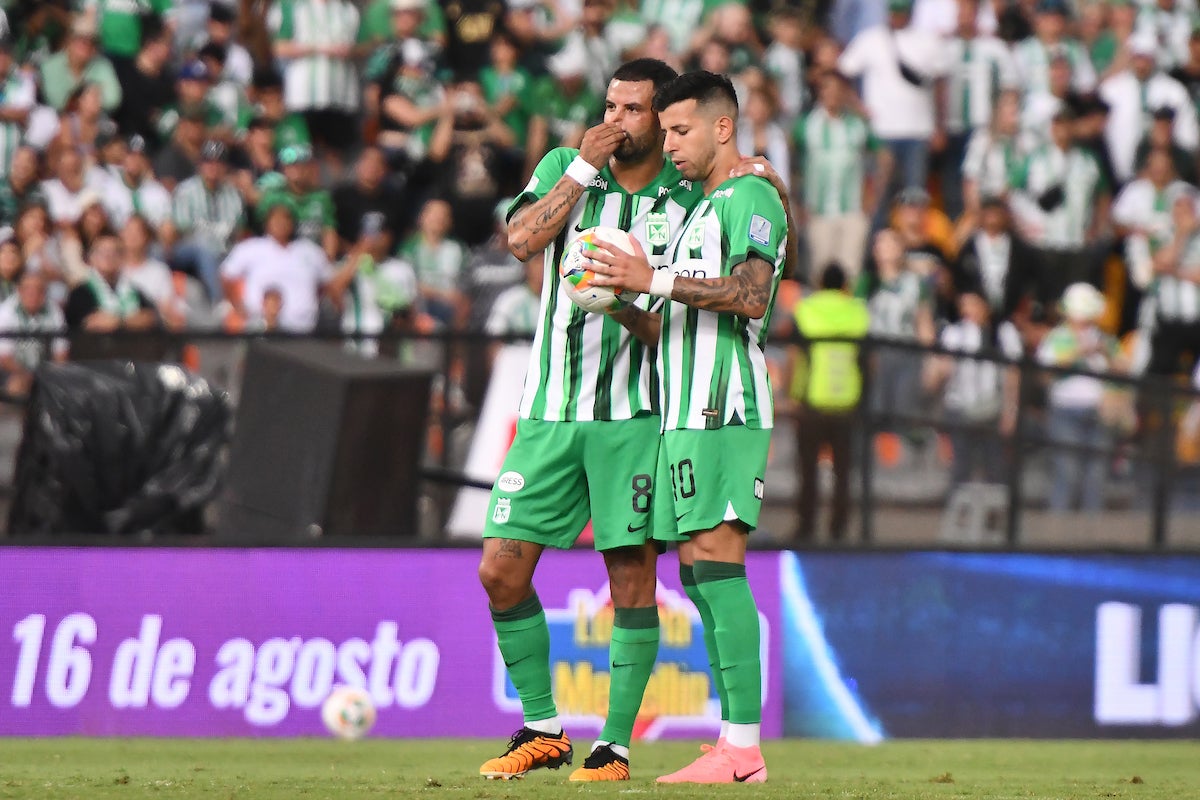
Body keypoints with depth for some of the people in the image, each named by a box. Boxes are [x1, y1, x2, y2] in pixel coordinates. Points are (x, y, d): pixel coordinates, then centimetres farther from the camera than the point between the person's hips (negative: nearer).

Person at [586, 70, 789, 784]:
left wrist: (655, 279, -17)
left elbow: (751, 295, -18)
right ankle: (735, 741, 4)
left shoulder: (751, 197, -3)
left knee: (715, 558, -16)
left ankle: (743, 749, -20)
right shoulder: (700, 211, 27)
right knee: (698, 571, 5)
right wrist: (621, 302, 8)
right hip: (685, 410, 10)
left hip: (723, 405, -10)